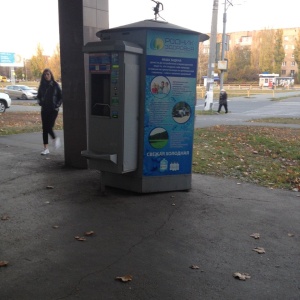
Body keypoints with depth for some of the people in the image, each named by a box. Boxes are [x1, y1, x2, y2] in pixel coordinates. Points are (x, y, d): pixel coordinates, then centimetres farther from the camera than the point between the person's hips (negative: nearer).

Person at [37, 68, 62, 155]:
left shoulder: (55, 85, -3)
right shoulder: (42, 85, 7)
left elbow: (61, 97, 1)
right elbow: (39, 96, 16)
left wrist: (58, 104, -11)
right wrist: (40, 102, -3)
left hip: (53, 109, -4)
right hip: (44, 109, 4)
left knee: (49, 127, -13)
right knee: (45, 128, 3)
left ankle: (55, 139, 20)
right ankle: (46, 148, 10)